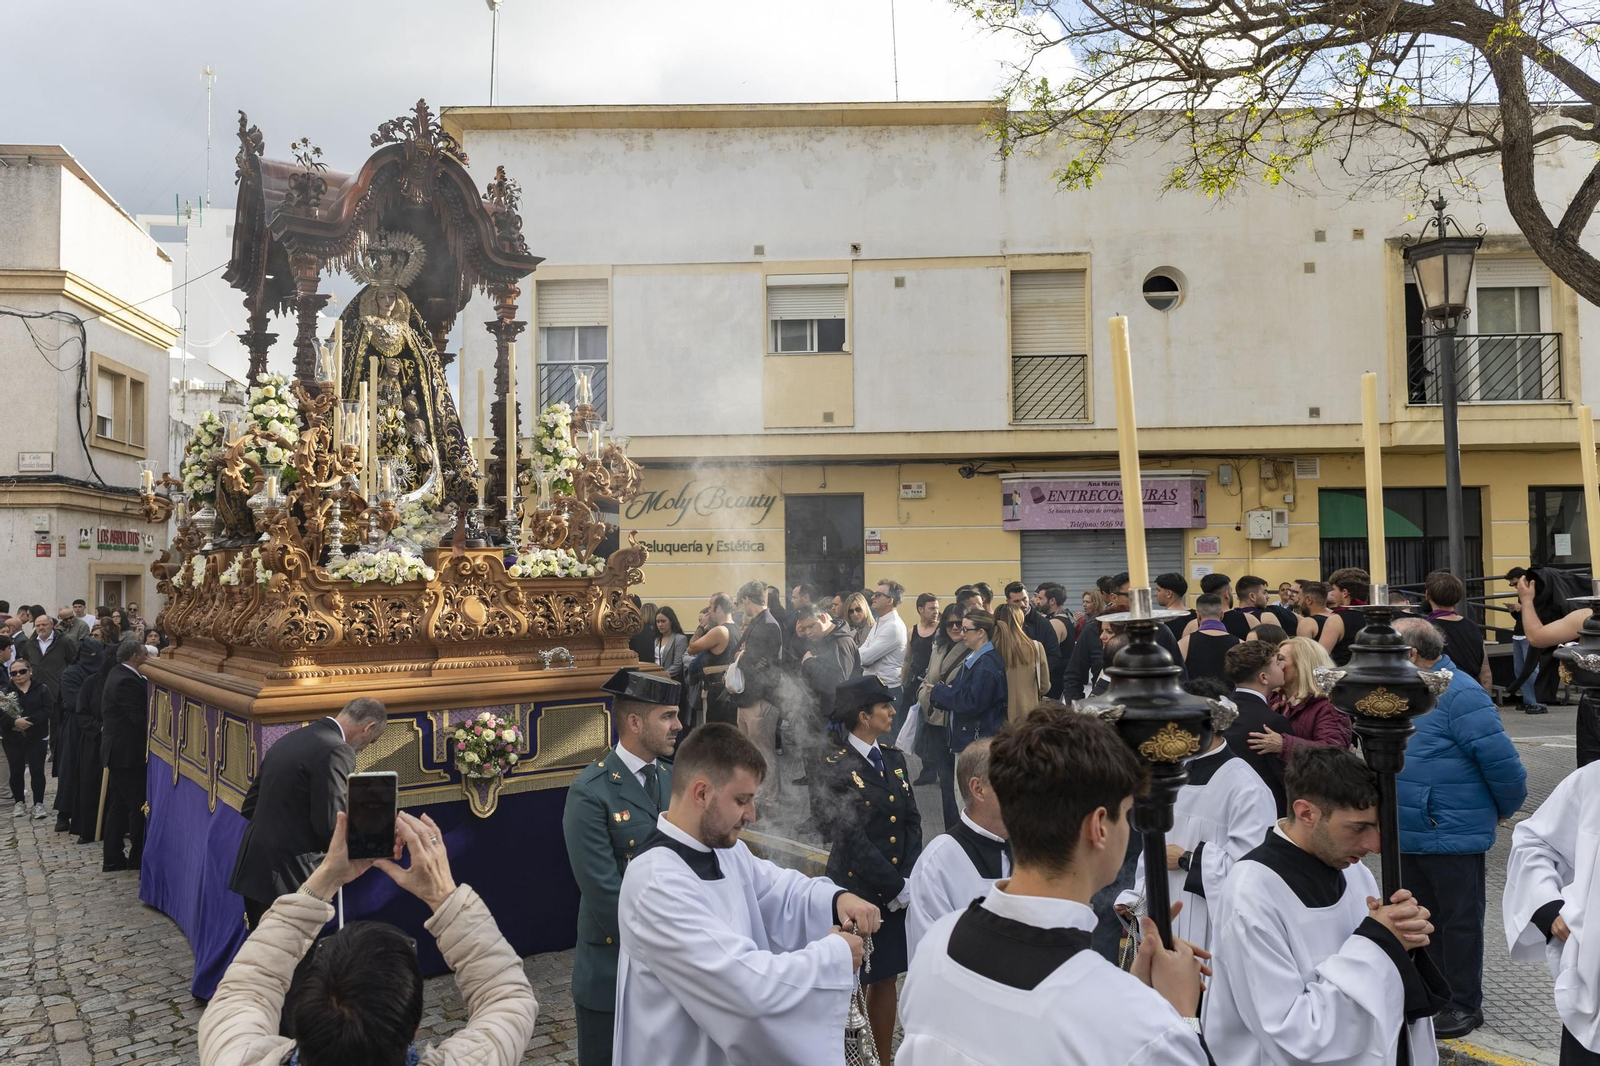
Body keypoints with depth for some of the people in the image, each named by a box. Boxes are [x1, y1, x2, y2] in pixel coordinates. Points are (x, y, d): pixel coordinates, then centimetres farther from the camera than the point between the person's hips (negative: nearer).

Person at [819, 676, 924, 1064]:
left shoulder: (893, 758, 8)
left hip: (896, 893, 6)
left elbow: (912, 821, 6)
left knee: (885, 976, 14)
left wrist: (907, 879, -6)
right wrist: (896, 887, -15)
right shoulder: (836, 767, -12)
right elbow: (851, 839, -16)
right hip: (855, 889, -6)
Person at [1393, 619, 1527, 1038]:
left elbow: (1502, 759, -22)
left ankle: (1465, 1006, 20)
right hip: (1413, 832, 9)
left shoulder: (1459, 695, -22)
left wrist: (1507, 809, -8)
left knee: (1459, 921, 6)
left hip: (1454, 836, -9)